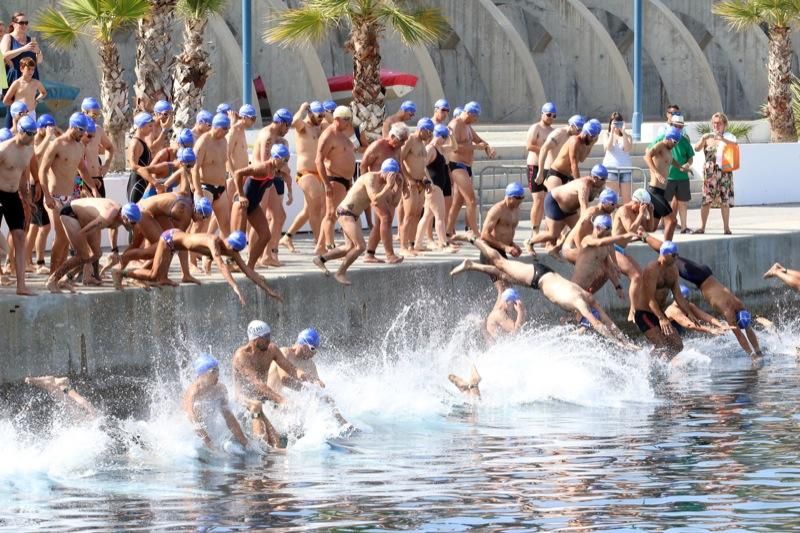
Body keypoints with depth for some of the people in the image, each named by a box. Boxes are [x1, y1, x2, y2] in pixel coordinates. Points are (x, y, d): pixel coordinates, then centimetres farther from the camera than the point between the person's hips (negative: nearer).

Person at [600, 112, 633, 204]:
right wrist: (612, 132, -11)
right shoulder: (606, 134, 8)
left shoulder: (626, 136, 8)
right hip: (611, 168, -1)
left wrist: (623, 132, -12)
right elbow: (608, 147, -9)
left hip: (625, 169, 1)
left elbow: (628, 149, -8)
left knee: (626, 198, -1)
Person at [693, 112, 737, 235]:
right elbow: (697, 149, 2)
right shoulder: (708, 137, 13)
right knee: (706, 200, -5)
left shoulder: (728, 136, 7)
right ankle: (702, 227, -6)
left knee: (725, 201, -1)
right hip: (710, 172, 2)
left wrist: (722, 139, -30)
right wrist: (703, 139, -17)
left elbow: (734, 144, -14)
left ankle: (726, 227, 4)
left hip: (724, 171, -2)